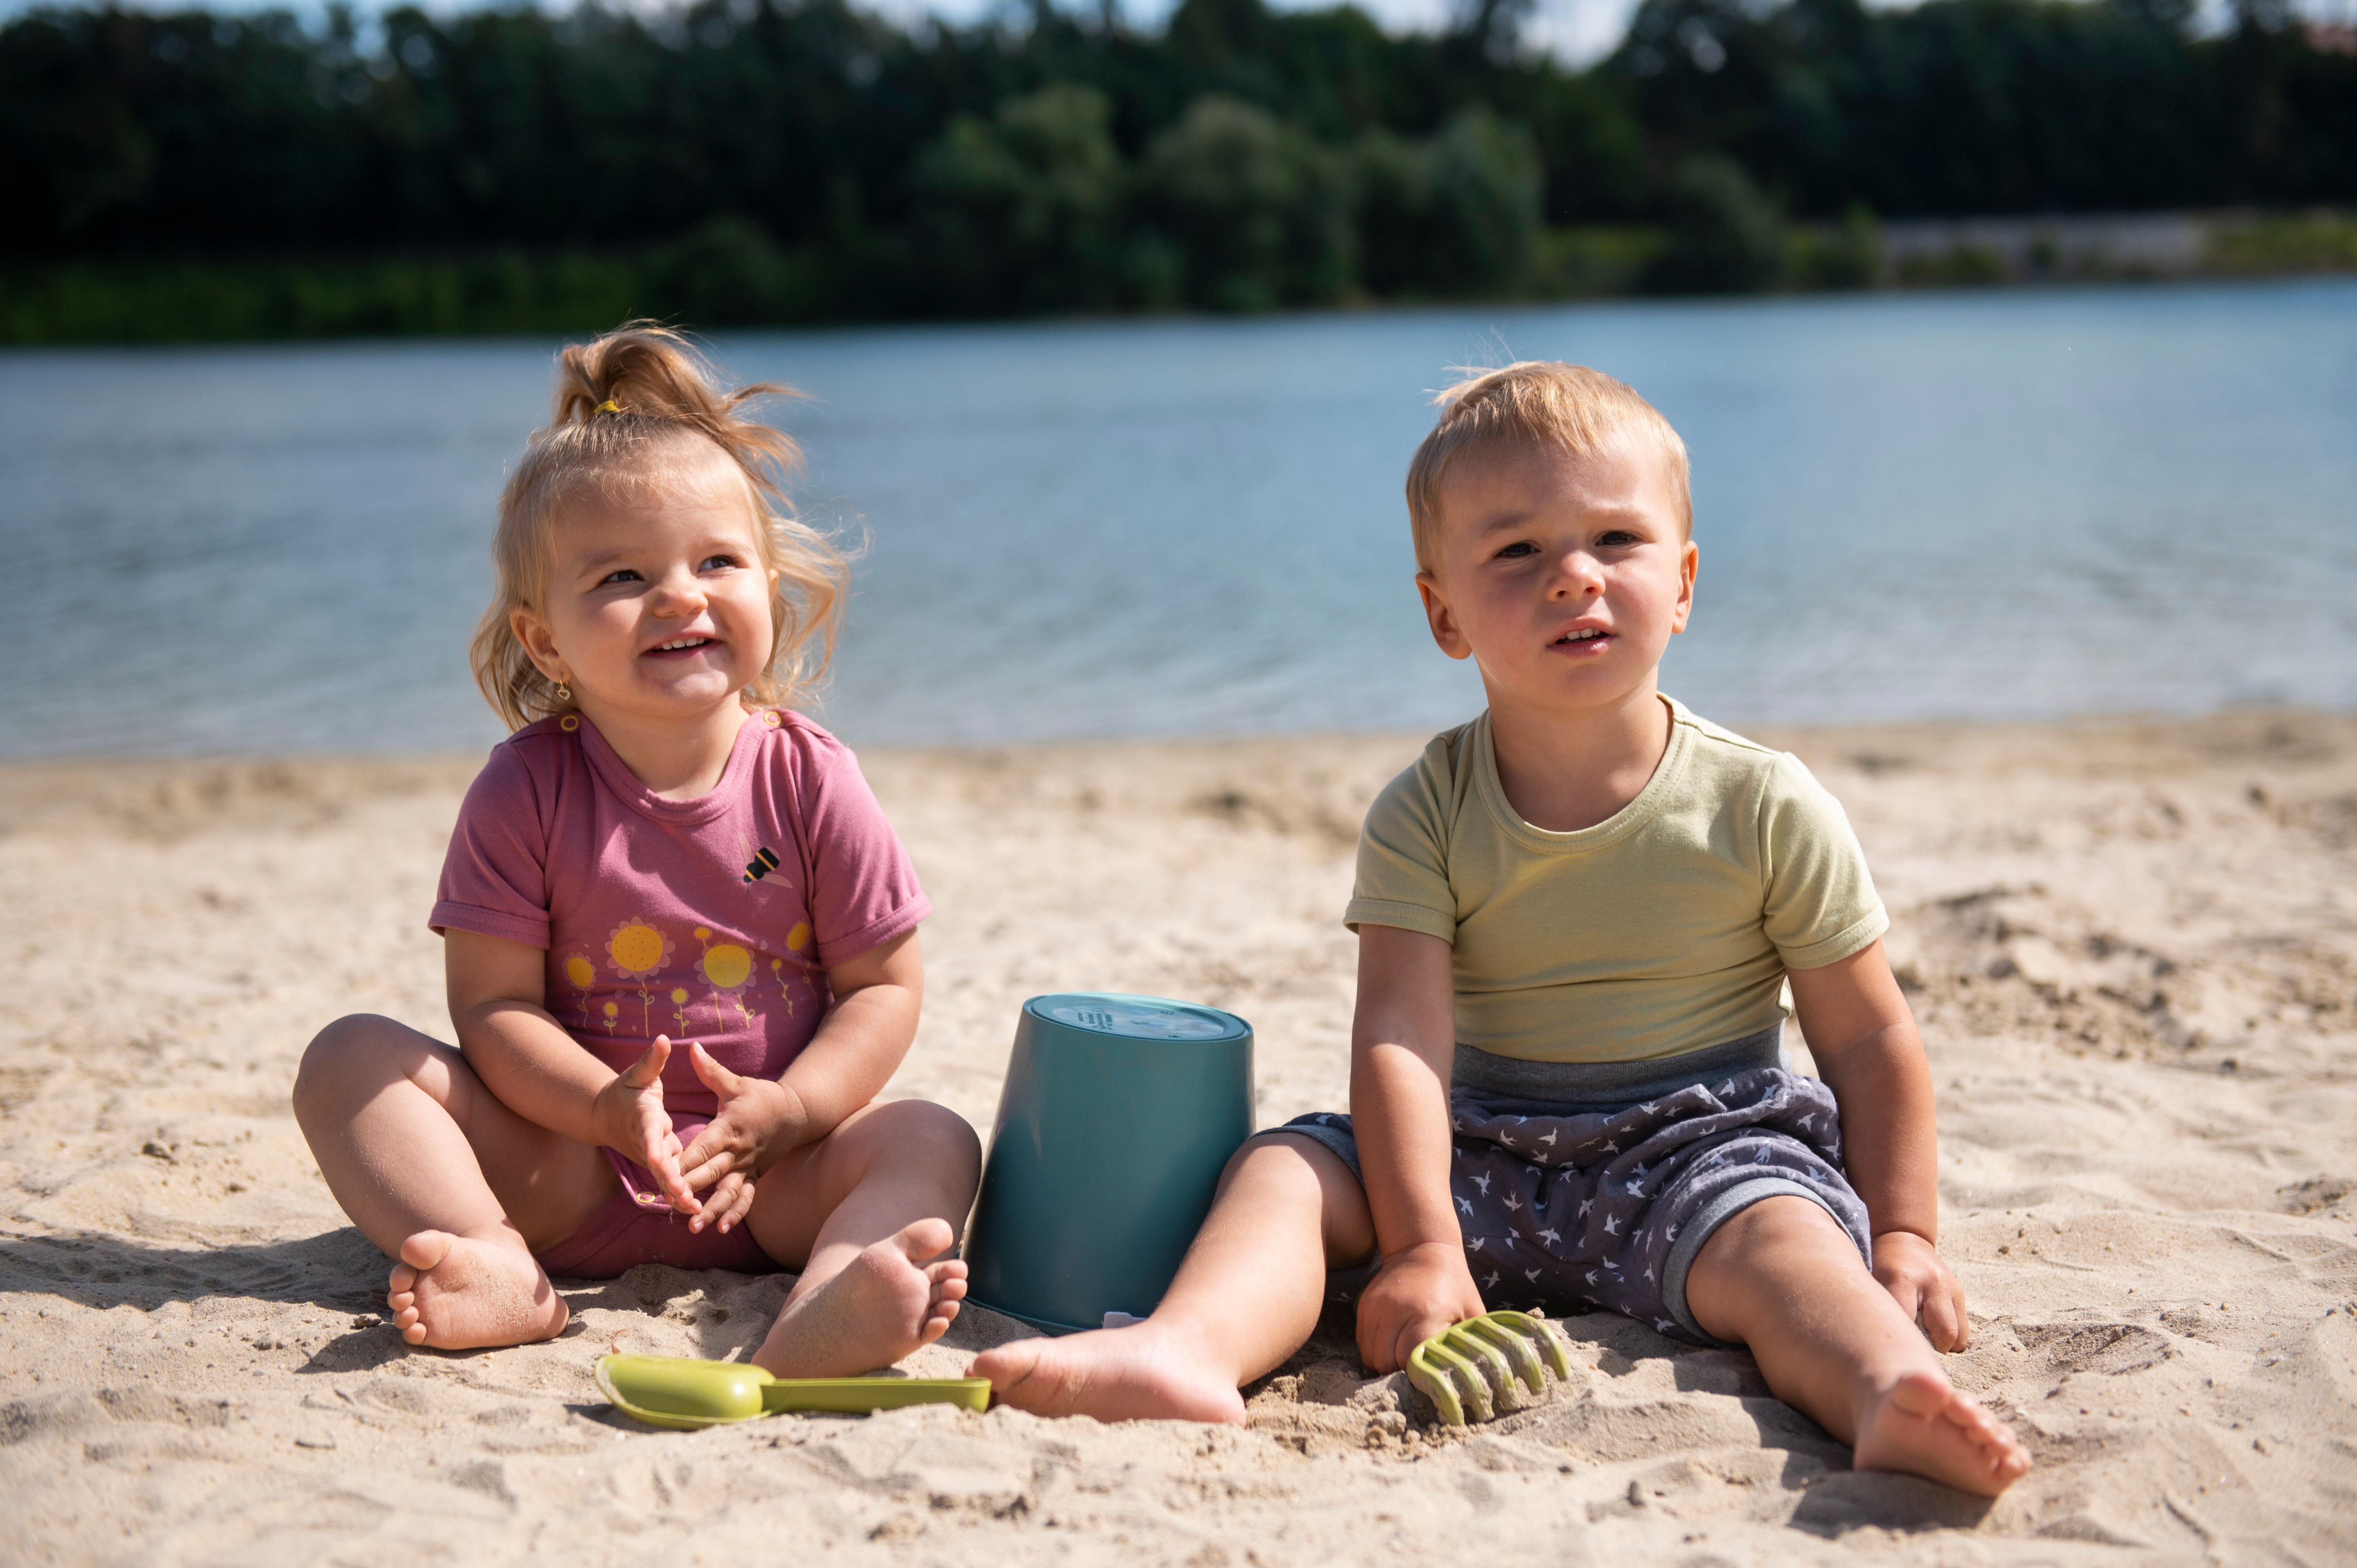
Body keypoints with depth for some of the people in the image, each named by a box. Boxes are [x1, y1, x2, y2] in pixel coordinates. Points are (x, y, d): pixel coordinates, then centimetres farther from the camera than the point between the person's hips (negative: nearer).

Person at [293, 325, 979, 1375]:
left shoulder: (809, 782, -5)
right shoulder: (525, 790, -7)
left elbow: (886, 986, -1)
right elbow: (493, 1003, -8)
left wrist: (785, 1111, -18)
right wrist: (609, 1108, -25)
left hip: (765, 1176, 0)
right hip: (569, 1161, 0)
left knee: (931, 1142, -26)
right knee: (350, 1058, -16)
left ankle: (819, 1318, -55)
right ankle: (497, 1271, -38)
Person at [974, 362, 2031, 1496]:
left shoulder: (1764, 808, -5)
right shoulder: (1424, 816, -4)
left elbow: (1872, 1043, 1)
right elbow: (1401, 1033, -15)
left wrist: (1902, 1240, -4)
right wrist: (1422, 1245, -27)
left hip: (1700, 1147, -2)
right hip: (1488, 1158, 2)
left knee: (1777, 1239, -33)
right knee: (1285, 1166, -20)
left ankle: (1896, 1401, -60)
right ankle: (1189, 1348, -47)